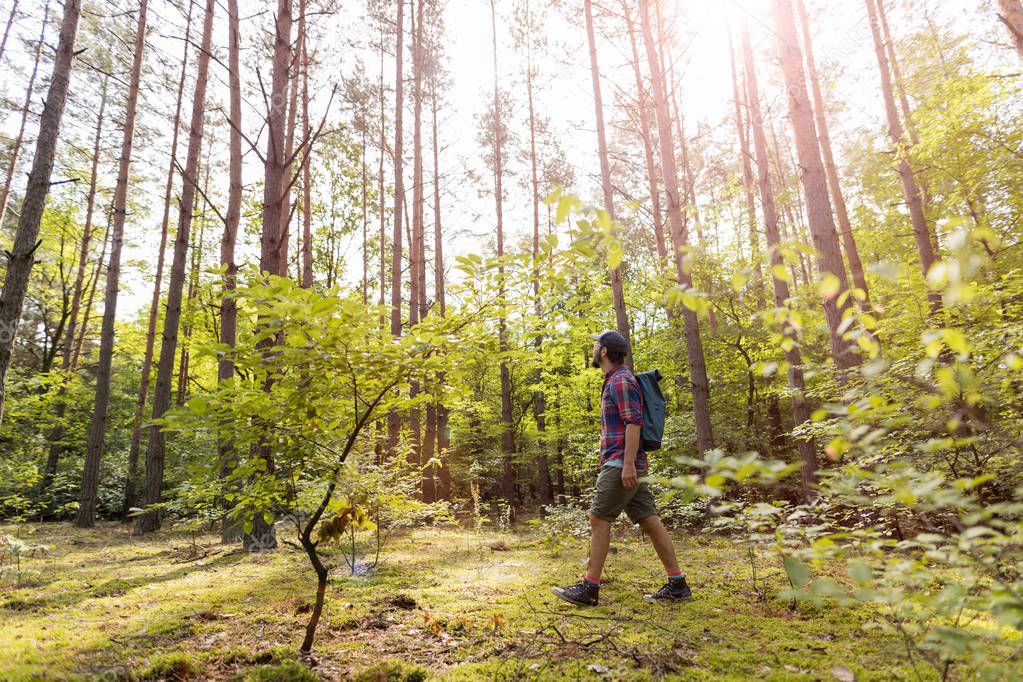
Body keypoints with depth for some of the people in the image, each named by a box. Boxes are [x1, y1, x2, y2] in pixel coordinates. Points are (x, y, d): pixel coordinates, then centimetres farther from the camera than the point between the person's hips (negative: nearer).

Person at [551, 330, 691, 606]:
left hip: (621, 464, -10)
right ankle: (676, 584, 11)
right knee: (650, 522, 8)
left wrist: (628, 464, -24)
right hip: (624, 466, 10)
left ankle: (589, 588, 0)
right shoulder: (615, 381, 21)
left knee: (598, 520, -6)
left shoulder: (621, 380, -11)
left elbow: (634, 422, -20)